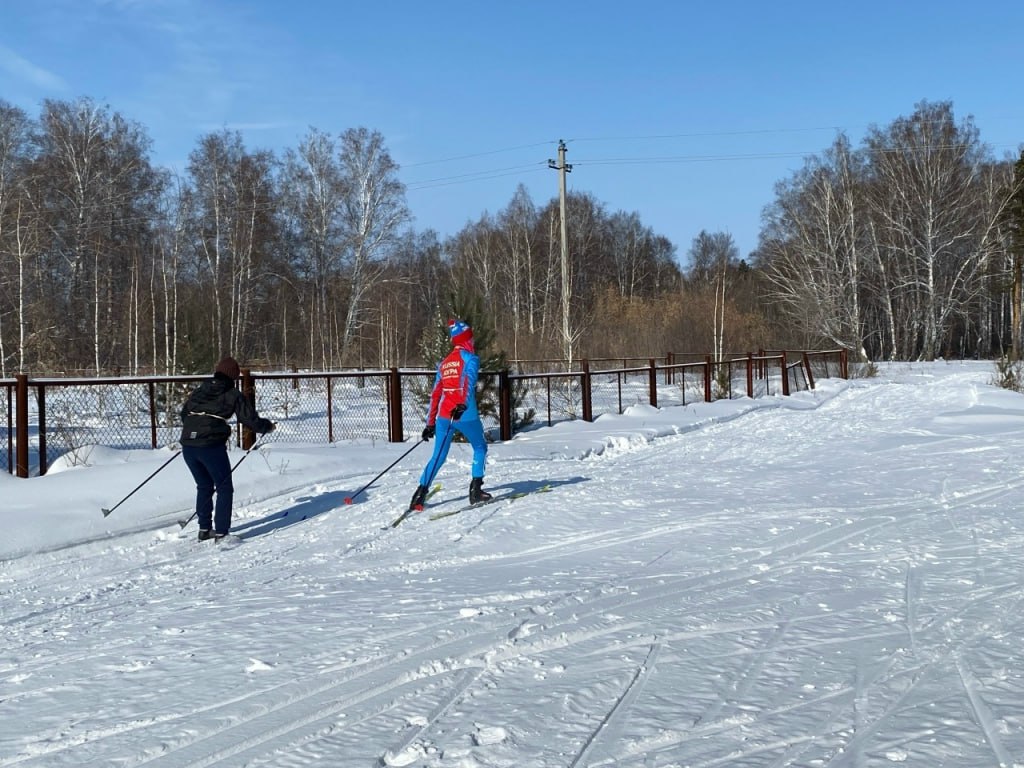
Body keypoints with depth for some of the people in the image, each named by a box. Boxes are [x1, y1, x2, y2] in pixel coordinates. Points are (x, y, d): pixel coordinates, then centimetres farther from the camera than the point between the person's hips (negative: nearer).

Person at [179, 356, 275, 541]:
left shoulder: (198, 391, 18)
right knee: (224, 488, 7)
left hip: (187, 445, 6)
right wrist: (268, 426, 23)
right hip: (211, 446, -6)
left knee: (204, 486, 22)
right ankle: (221, 532, 2)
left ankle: (204, 529, 26)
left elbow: (183, 414, 26)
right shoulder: (233, 395, 3)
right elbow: (251, 420, 4)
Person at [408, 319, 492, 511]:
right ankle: (475, 490, 9)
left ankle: (420, 493, -2)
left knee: (438, 456, 9)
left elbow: (435, 394, 17)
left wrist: (430, 423, 19)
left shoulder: (444, 362, 17)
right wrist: (463, 404, -33)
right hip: (466, 415, -5)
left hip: (443, 416, 5)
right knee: (480, 448, 17)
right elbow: (469, 382, -20)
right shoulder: (470, 358, 0)